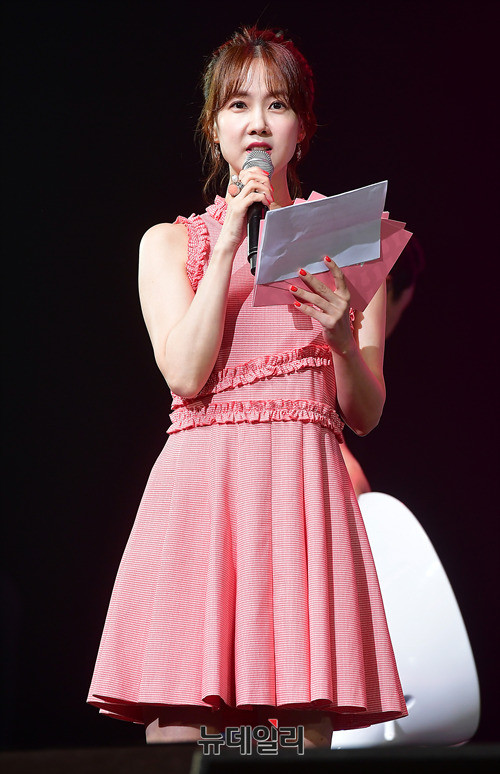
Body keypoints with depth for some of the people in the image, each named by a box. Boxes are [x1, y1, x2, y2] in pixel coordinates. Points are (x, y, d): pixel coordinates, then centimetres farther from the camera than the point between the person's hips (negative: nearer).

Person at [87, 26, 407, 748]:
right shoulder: (171, 243, 14)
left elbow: (366, 412, 12)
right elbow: (186, 375, -3)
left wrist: (343, 340, -9)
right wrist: (231, 244, -3)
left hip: (306, 489, 1)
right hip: (202, 482, 0)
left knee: (311, 726, -7)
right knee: (176, 724, -9)